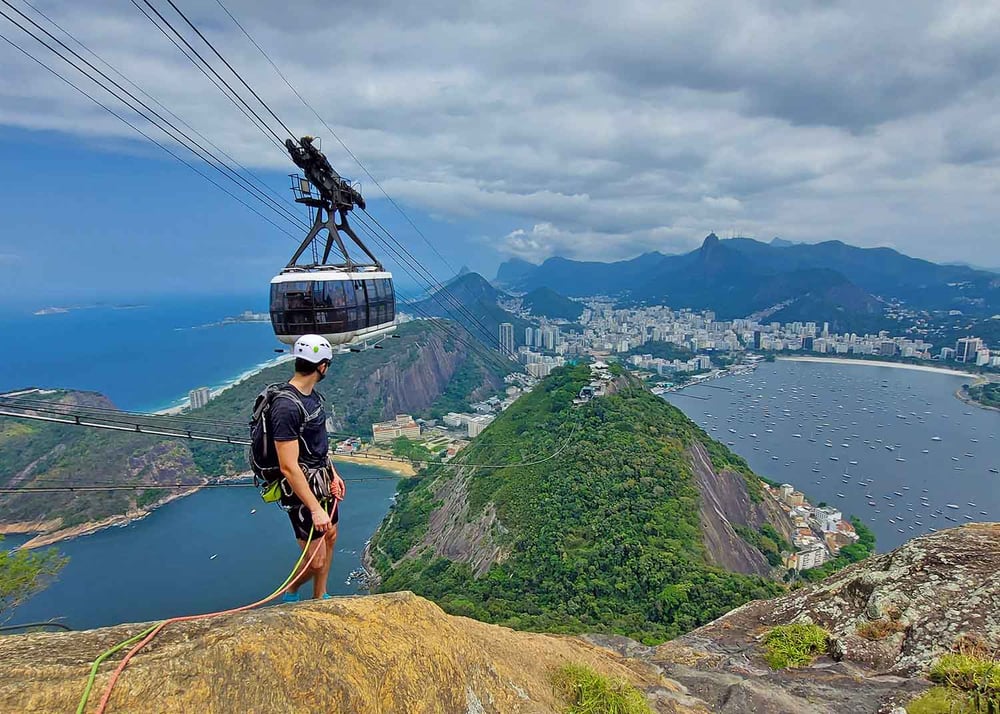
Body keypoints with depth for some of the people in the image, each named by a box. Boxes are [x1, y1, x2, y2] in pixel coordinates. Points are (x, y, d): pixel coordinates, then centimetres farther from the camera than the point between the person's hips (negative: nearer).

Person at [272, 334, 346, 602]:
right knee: (316, 560, -2)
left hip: (323, 483, 9)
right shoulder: (287, 406, -28)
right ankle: (290, 593, 30)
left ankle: (320, 597, 41)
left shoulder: (313, 395, 1)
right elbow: (289, 467, -29)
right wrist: (315, 509, -27)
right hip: (302, 492, -9)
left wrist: (333, 473, 18)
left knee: (330, 537, 22)